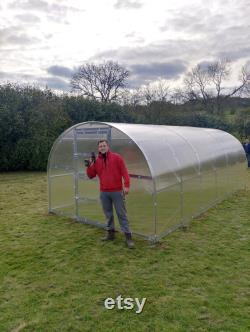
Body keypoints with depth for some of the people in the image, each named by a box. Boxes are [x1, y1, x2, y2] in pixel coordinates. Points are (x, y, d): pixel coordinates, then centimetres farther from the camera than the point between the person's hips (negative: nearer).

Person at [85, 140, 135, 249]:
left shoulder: (116, 157, -2)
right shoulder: (96, 161, 9)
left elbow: (124, 171, -6)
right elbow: (91, 175, 11)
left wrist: (126, 185, -14)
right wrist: (90, 165, -5)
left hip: (117, 191, -4)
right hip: (103, 192, 4)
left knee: (121, 214, -1)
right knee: (108, 213, 13)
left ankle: (128, 236, 3)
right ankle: (110, 233, 28)